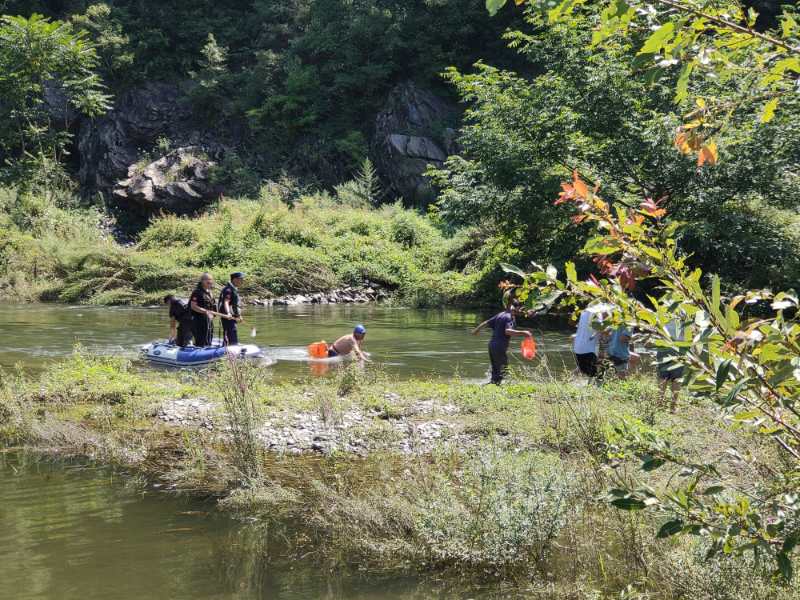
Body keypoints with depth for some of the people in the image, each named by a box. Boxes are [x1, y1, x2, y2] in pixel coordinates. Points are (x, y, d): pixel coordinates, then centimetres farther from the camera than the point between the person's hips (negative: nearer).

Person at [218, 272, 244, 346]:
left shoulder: (234, 289, 18)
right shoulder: (229, 289, -15)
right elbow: (226, 302, -29)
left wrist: (239, 315, 33)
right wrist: (228, 313, -44)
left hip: (232, 317, 11)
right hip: (228, 318, -11)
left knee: (227, 339, 14)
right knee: (233, 340, -16)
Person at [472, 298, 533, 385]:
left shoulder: (500, 315, 14)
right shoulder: (510, 317, -11)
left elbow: (486, 323, 22)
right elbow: (507, 331, -27)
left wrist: (477, 330, 37)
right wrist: (522, 333, -29)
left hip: (492, 345, 9)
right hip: (500, 347, -9)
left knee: (495, 370, 16)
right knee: (502, 369, -5)